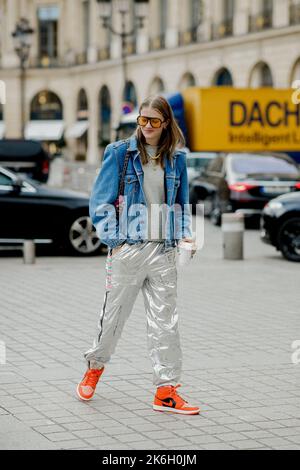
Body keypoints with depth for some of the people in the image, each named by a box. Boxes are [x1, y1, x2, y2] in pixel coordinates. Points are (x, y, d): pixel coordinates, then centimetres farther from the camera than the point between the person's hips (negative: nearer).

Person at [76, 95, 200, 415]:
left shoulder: (176, 158, 10)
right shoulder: (119, 152, -2)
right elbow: (101, 200, -2)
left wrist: (184, 234, 2)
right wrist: (113, 240, -9)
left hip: (164, 251, 3)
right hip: (127, 248, -3)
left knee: (165, 320, 1)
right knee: (114, 313, 8)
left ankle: (166, 391, 4)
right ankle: (95, 365, 34)